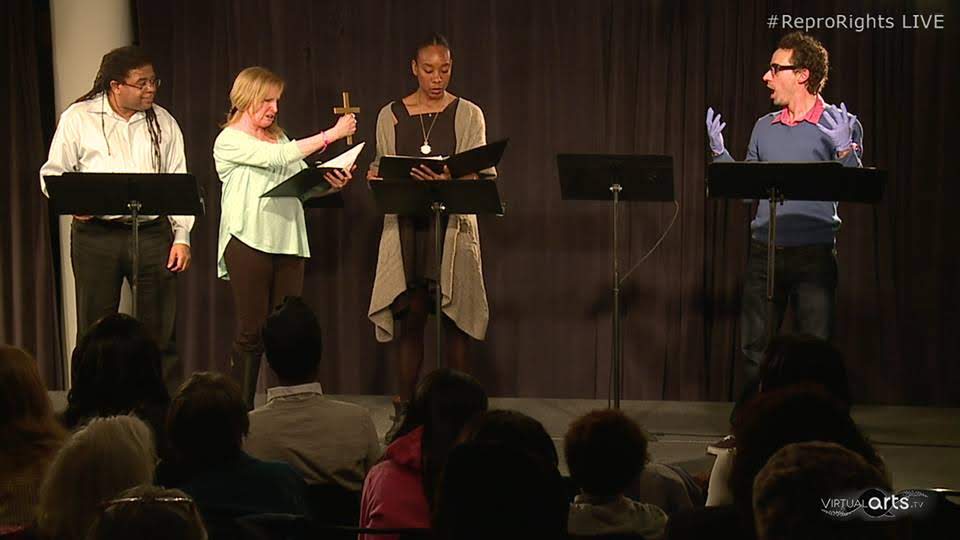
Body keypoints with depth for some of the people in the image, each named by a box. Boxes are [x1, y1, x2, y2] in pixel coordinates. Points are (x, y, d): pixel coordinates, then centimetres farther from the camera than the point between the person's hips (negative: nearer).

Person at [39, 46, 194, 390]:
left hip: (153, 233, 2)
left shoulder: (163, 122, 9)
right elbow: (53, 173, 7)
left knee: (159, 331, 3)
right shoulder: (78, 119, 3)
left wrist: (181, 237, 2)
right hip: (96, 235, -1)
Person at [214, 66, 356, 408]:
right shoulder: (229, 141, -3)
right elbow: (277, 158, -17)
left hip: (287, 244, 6)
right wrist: (330, 135, -17)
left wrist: (331, 183, -8)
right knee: (252, 332, -3)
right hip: (249, 243, -6)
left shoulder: (278, 138, 19)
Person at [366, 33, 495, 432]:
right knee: (409, 318, 0)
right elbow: (383, 171, 14)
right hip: (406, 226, 1)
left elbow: (478, 174, -4)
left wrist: (449, 182, -26)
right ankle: (404, 410, 6)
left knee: (456, 319, -1)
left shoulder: (468, 115, 3)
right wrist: (376, 176, -10)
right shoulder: (390, 116, 8)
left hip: (453, 226, -1)